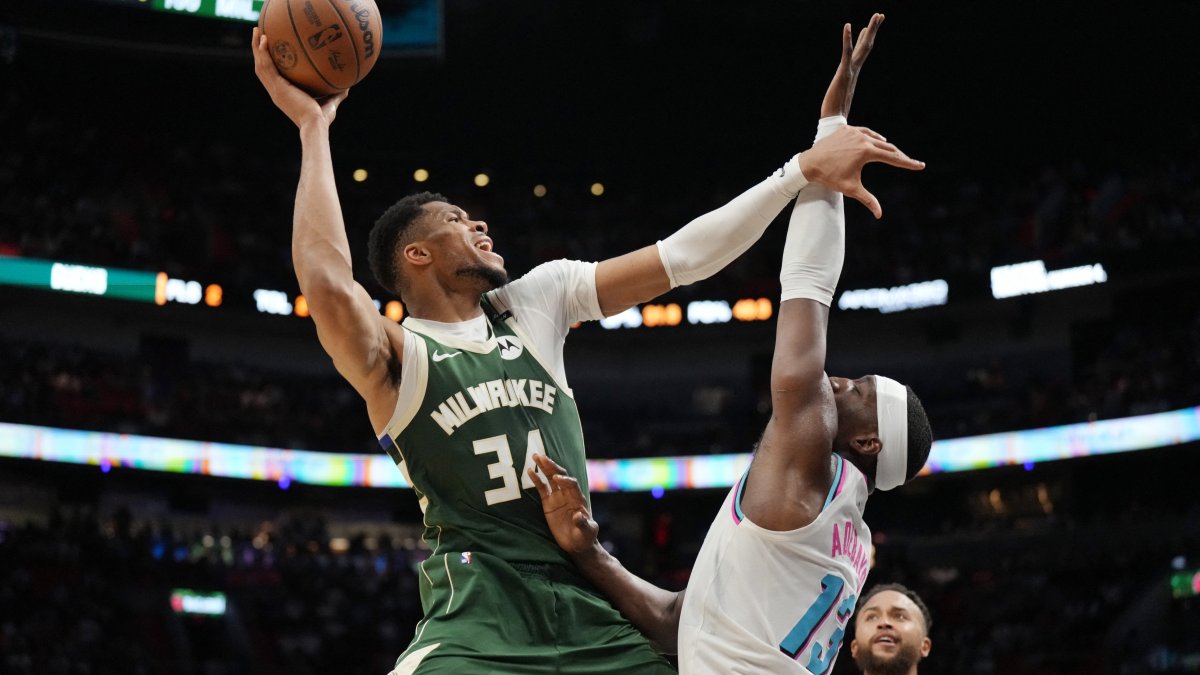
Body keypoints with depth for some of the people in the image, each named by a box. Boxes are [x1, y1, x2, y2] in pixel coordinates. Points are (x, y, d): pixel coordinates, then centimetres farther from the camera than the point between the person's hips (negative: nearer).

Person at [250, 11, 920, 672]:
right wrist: (313, 127, -18)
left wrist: (803, 170, -2)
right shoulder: (395, 358, -4)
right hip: (480, 604, -5)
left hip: (588, 596, 5)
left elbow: (681, 258, 6)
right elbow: (330, 288, -26)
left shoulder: (537, 299, 12)